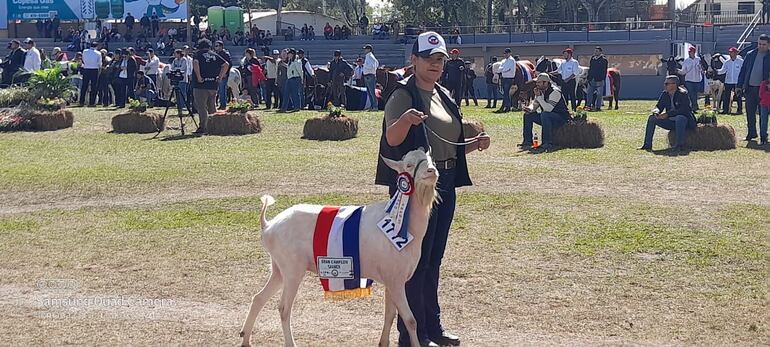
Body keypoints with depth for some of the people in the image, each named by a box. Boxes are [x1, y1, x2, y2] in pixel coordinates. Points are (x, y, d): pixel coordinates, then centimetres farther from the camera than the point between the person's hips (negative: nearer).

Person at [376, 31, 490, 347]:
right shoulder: (404, 95, -10)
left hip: (445, 184, 8)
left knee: (433, 259, 16)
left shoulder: (444, 96, 15)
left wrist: (475, 144, 4)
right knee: (416, 259, -6)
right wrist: (405, 119, -46)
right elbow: (392, 139, -25)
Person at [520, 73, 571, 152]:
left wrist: (539, 96, -32)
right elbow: (534, 104, 6)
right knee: (528, 115, -3)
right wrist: (530, 109, -18)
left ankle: (548, 144, -35)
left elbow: (548, 109, -32)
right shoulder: (540, 91, 5)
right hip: (547, 118, 9)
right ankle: (527, 142, -1)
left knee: (544, 115, -37)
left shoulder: (555, 92, -22)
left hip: (561, 118, -9)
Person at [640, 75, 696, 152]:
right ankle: (647, 145, -4)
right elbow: (658, 106, 9)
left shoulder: (683, 94, -15)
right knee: (651, 118, -4)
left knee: (679, 118, -40)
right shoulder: (665, 94, 5)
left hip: (686, 121, -7)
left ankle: (679, 145, -37)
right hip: (671, 122, 7)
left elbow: (684, 110, -26)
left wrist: (668, 114, -30)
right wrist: (656, 112, -17)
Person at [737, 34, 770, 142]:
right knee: (750, 112, 6)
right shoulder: (750, 55, 9)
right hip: (750, 88, 3)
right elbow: (743, 71, 11)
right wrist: (739, 85, 6)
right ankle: (752, 132, 17)